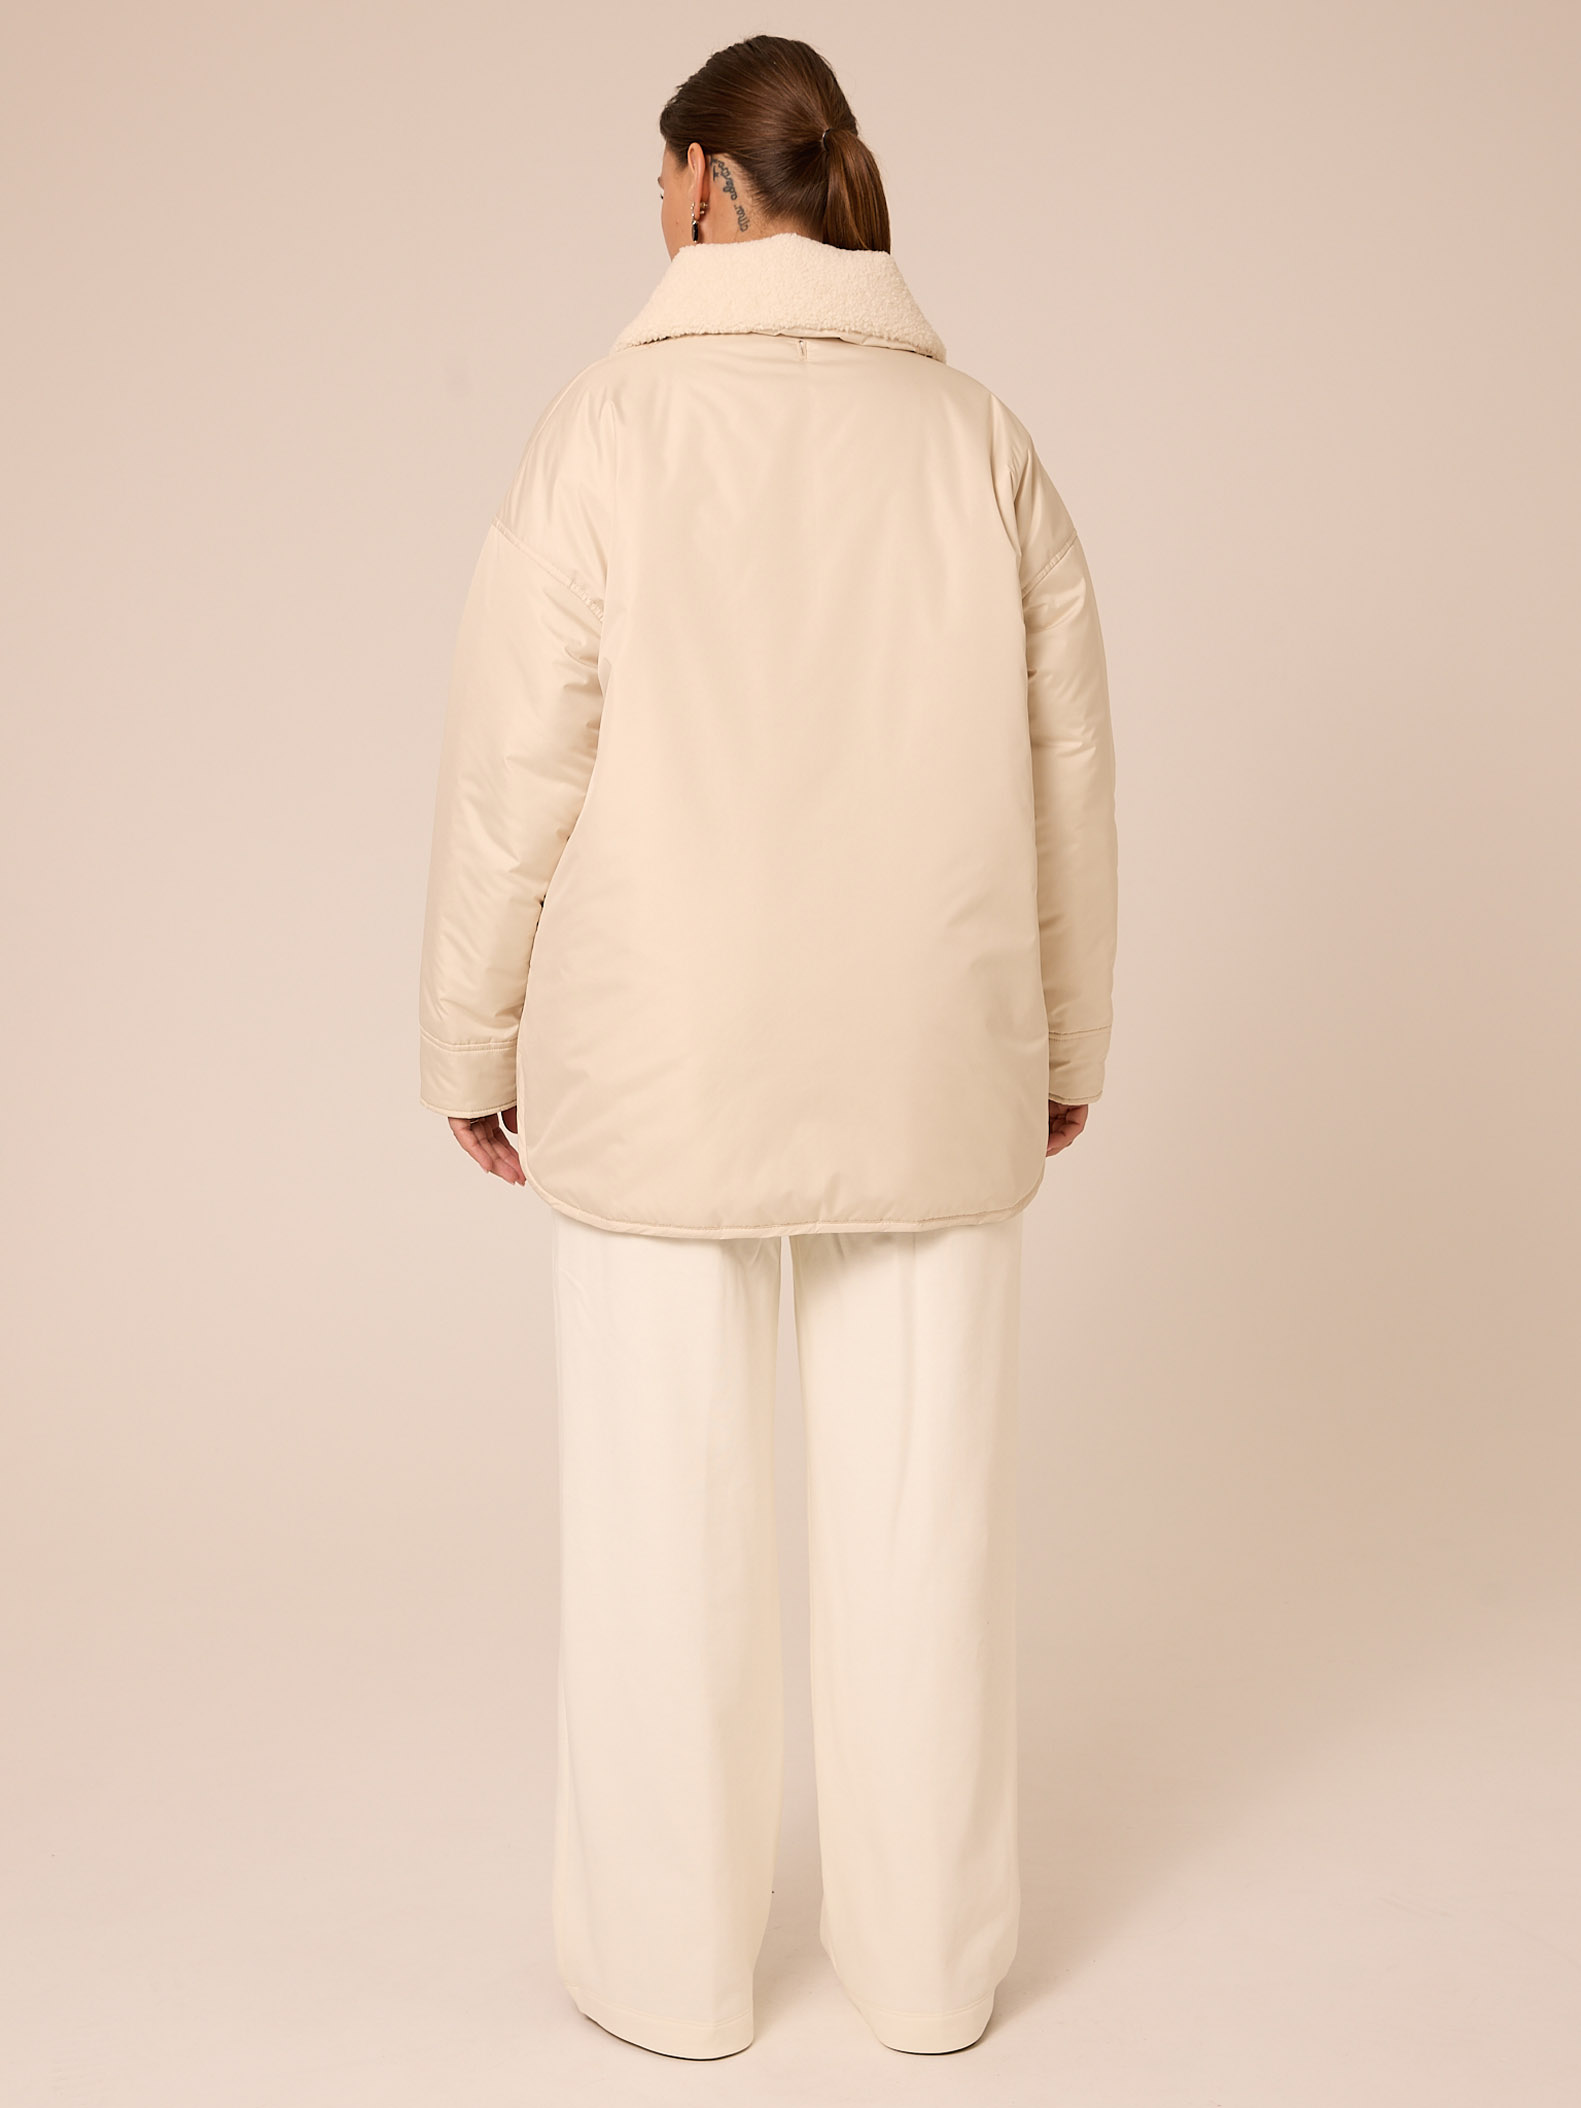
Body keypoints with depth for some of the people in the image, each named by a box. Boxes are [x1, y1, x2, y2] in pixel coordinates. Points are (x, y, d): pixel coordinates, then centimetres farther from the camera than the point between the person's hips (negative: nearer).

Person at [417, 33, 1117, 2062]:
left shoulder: (610, 425, -7)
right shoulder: (978, 435, 2)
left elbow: (517, 766, -8)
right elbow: (1066, 770, 4)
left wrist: (474, 1046, 4)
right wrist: (1063, 1041, 15)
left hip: (667, 1073, -2)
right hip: (931, 1071, 3)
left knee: (668, 1518, 10)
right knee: (920, 1513, 12)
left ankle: (671, 1961, 25)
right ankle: (927, 1959, 27)